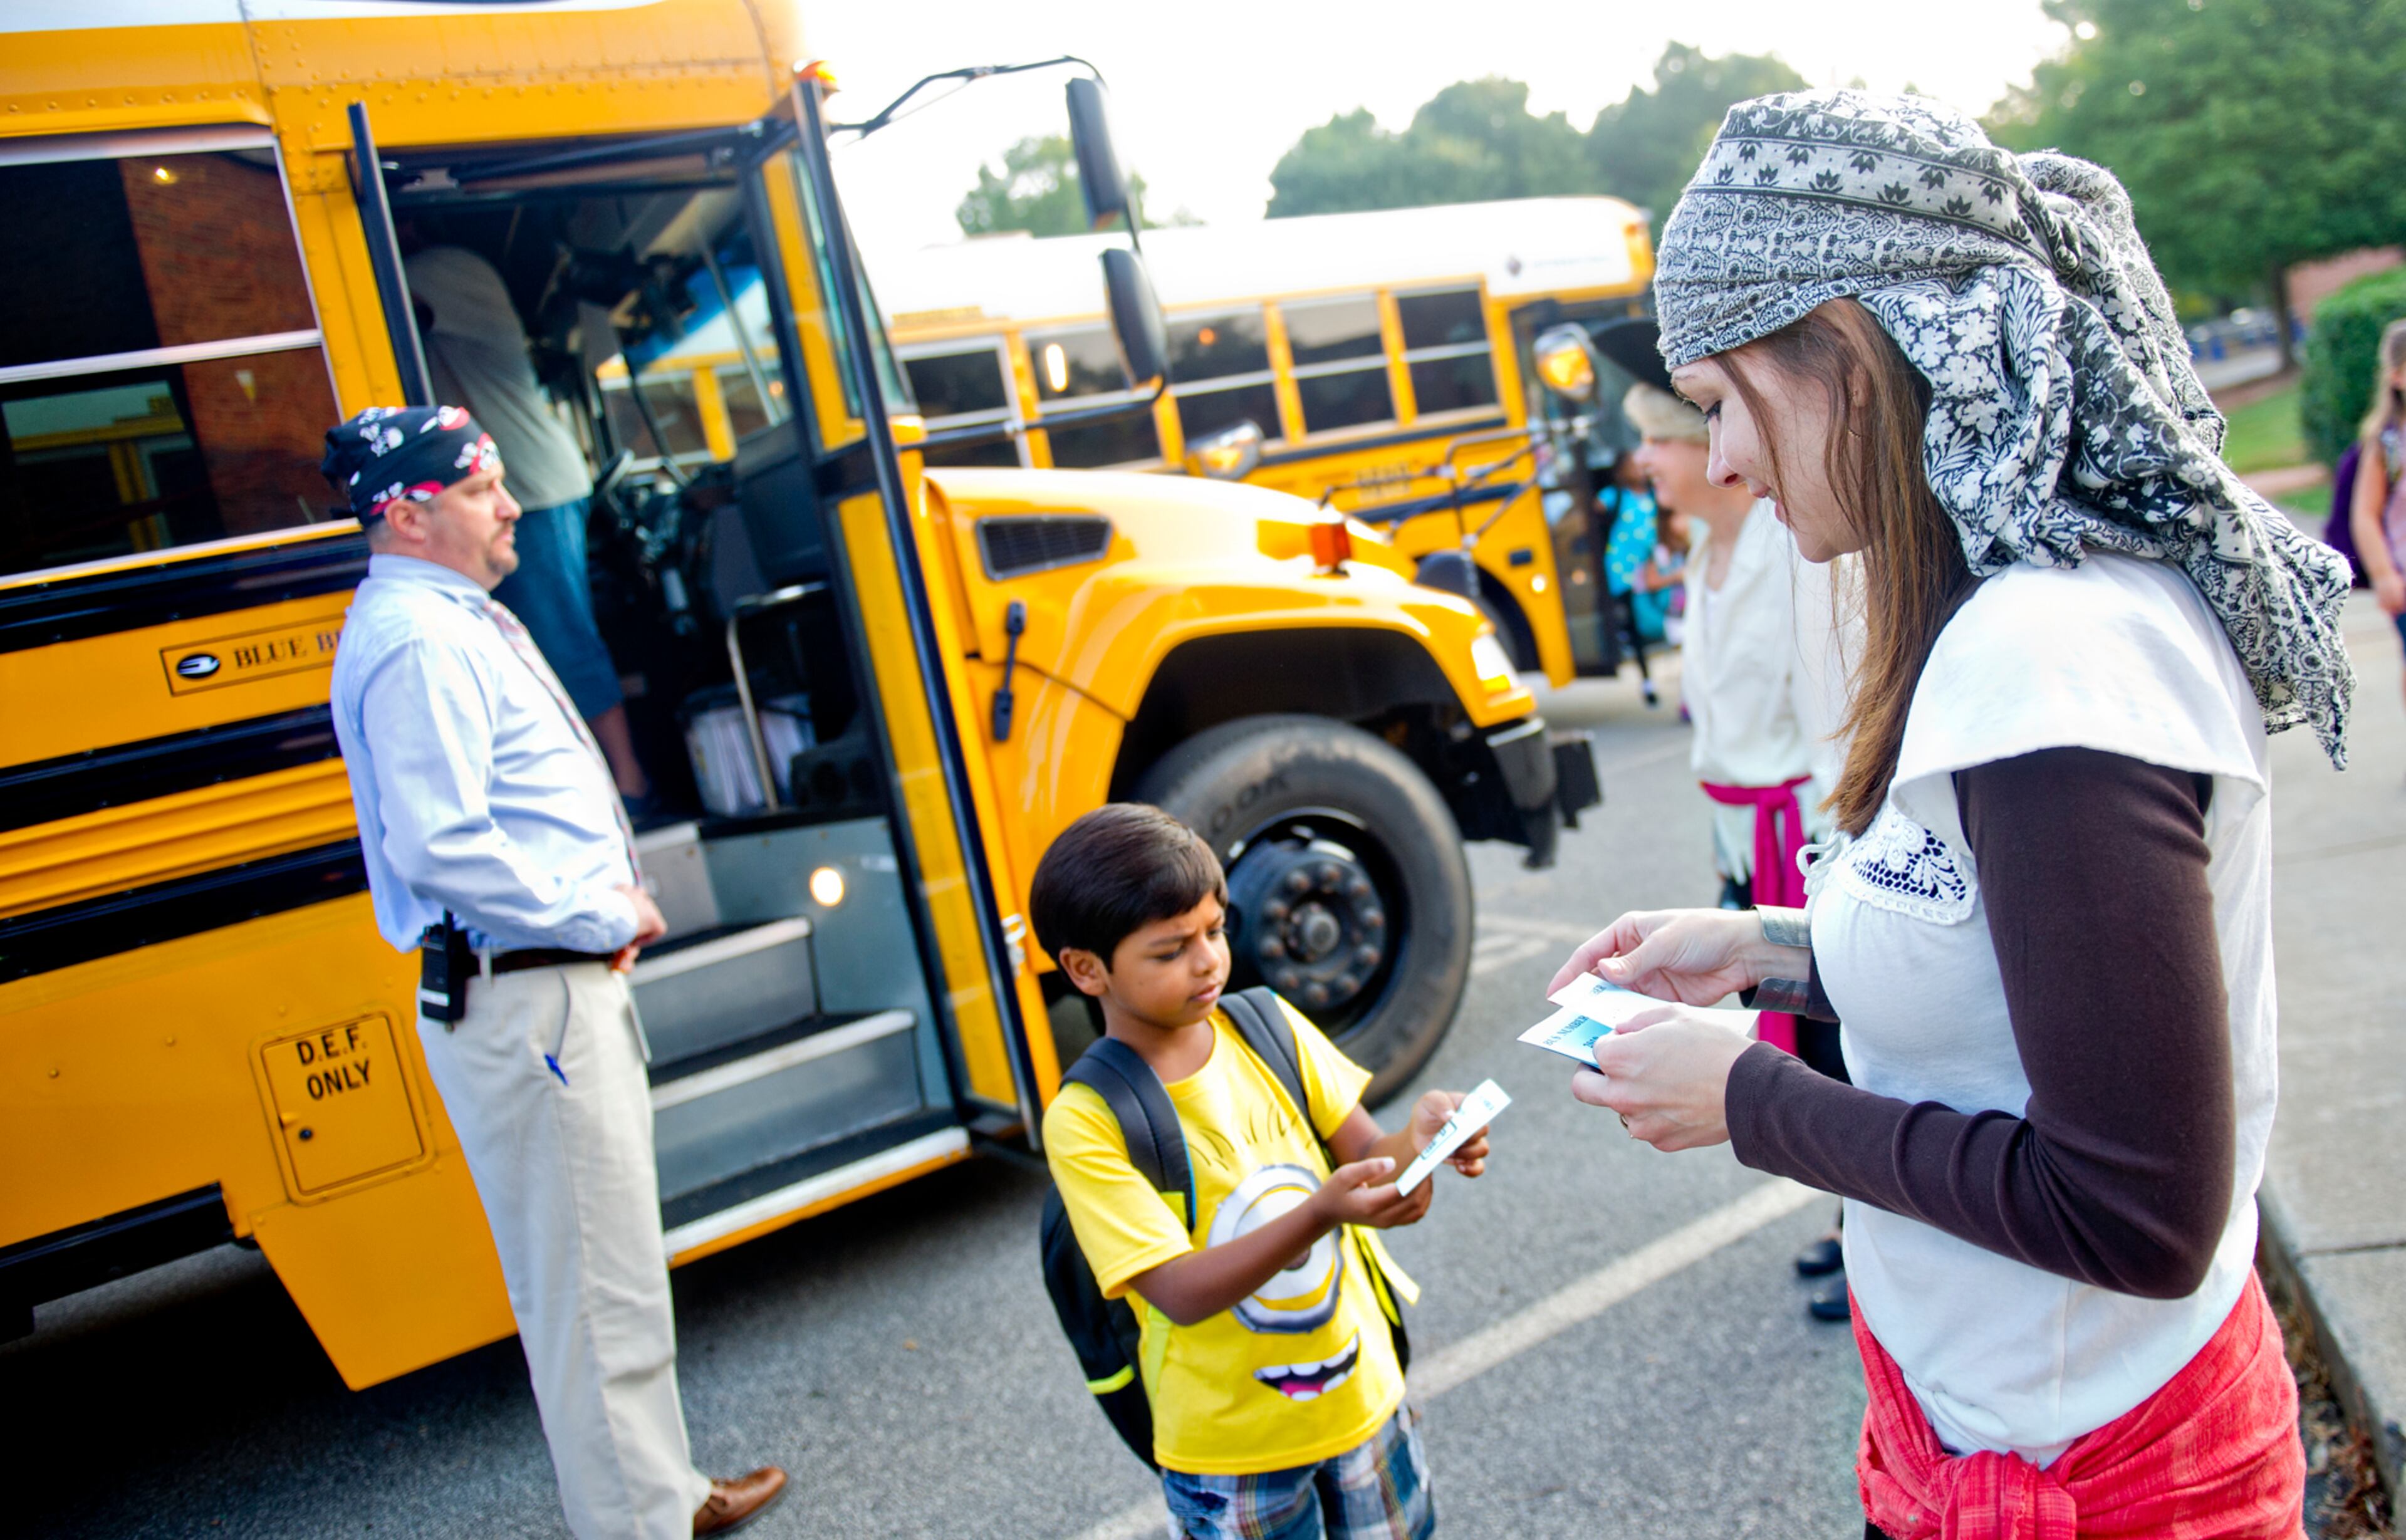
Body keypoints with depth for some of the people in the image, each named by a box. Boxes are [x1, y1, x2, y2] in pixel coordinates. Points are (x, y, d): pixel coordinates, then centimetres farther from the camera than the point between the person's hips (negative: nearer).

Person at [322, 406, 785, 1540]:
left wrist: (608, 911, 8)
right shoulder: (414, 645, -18)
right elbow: (440, 847, -27)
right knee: (589, 1290, 0)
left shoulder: (461, 619, 15)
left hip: (566, 986, 11)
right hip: (524, 1007, -11)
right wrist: (601, 920, -16)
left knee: (613, 1270, 20)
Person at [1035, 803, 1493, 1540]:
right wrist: (1319, 1214, -38)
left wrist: (1418, 1141, -28)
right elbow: (1179, 1293, -25)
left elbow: (1366, 1154, -5)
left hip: (1362, 1394, 4)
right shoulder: (1084, 1122, -20)